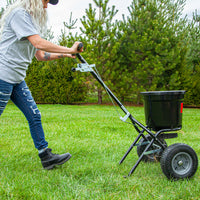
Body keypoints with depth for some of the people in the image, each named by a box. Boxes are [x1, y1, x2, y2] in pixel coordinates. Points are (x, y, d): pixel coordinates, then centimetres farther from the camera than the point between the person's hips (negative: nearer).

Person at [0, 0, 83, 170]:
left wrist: (63, 55, 7)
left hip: (17, 79, 9)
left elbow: (40, 55, 19)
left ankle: (46, 157, 11)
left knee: (34, 116, 6)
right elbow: (38, 43, -21)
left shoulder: (32, 20, 20)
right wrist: (69, 49, -15)